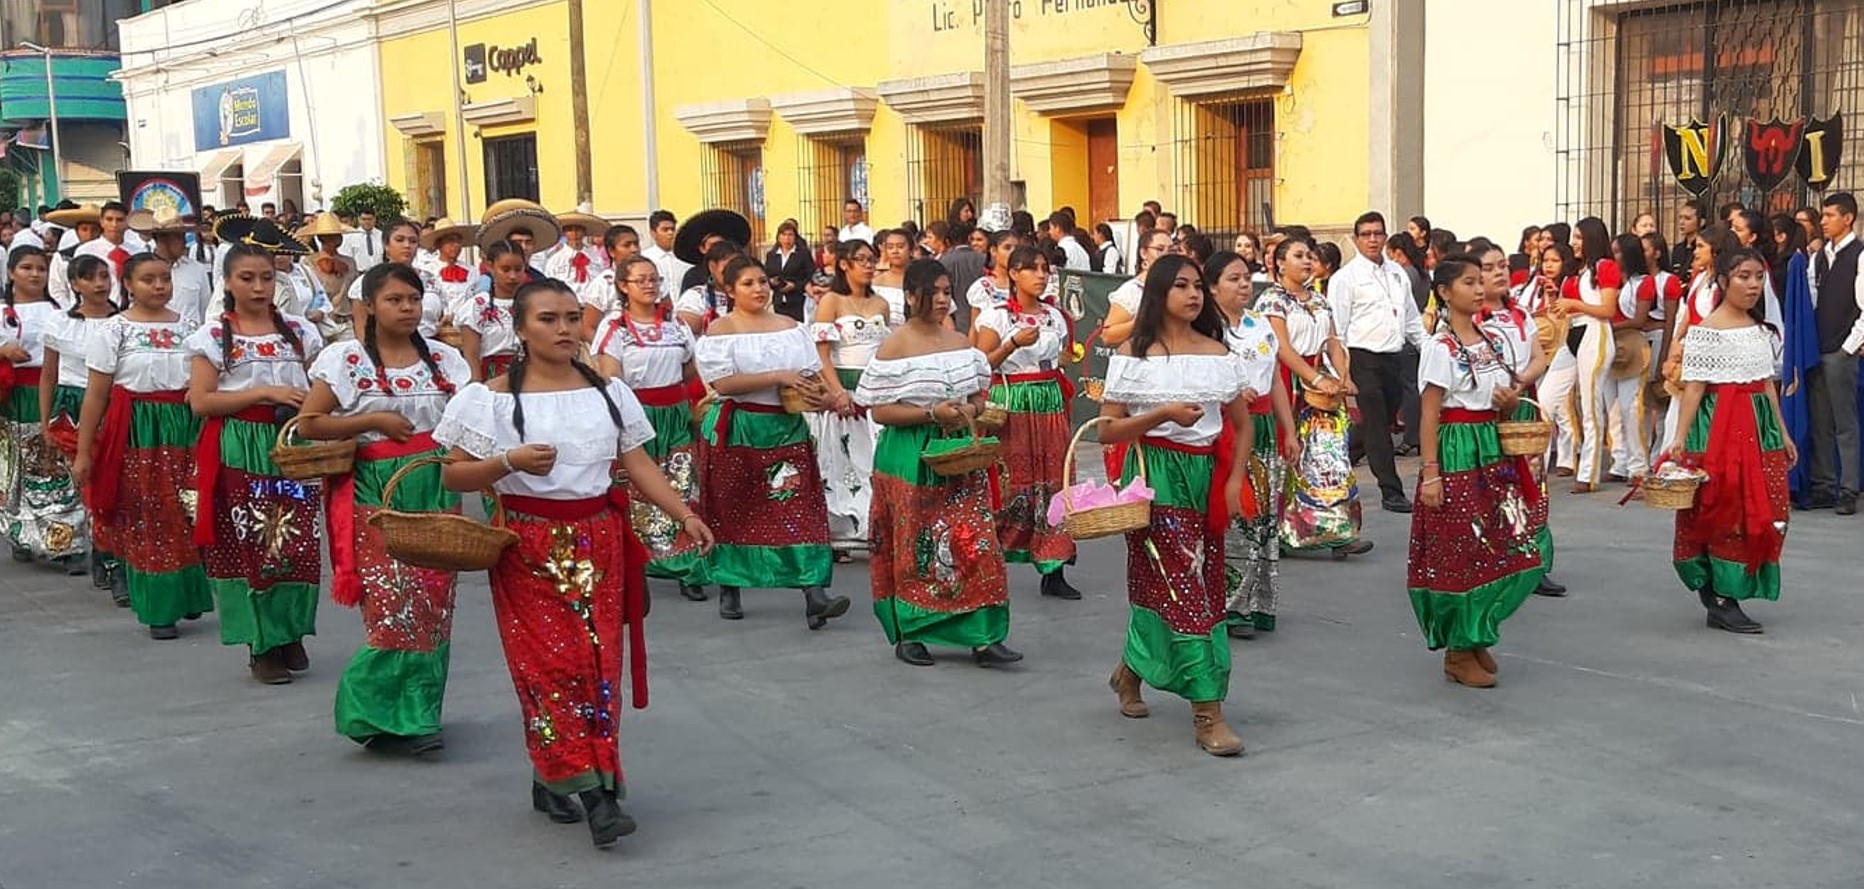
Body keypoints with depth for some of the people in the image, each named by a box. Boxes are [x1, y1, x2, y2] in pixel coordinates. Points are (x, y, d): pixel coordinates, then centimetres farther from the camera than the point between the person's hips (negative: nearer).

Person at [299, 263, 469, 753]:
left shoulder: (444, 358, 10)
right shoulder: (346, 358, -1)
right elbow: (309, 423, -5)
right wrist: (376, 421, -11)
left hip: (435, 488, 4)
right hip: (376, 494, -4)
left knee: (434, 602, 2)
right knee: (396, 604, -12)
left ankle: (418, 711, 13)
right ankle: (385, 715, -1)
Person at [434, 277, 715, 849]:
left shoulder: (607, 391, 8)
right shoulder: (494, 397, -3)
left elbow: (637, 463, 6)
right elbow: (452, 476, -4)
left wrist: (685, 514, -7)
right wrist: (510, 463, -21)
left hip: (598, 543, 4)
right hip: (530, 548, -4)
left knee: (599, 662, 1)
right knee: (551, 664, -8)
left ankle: (552, 781, 15)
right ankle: (594, 794, -7)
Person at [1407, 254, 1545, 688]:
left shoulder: (1495, 341, 10)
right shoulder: (1440, 348, -10)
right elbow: (1430, 416, -11)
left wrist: (1511, 402, -5)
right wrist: (1430, 473, -16)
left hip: (1495, 452, 7)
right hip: (1457, 453, -7)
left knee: (1506, 549, 5)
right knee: (1461, 552, -2)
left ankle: (1477, 636, 23)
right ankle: (1460, 652, 12)